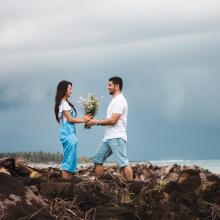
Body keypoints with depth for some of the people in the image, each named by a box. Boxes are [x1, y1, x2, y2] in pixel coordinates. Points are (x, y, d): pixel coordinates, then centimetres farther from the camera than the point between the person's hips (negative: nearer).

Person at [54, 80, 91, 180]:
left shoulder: (65, 103, 18)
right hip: (68, 134, -10)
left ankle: (68, 180, 9)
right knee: (69, 160, -9)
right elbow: (70, 119, -11)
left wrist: (83, 118, 12)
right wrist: (83, 120, -5)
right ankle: (66, 180, -9)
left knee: (71, 160, 9)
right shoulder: (64, 103, -9)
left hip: (69, 134, 10)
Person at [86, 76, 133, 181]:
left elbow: (112, 120, -20)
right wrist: (96, 122, 9)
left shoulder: (119, 101, -12)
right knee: (98, 159, 11)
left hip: (117, 138, -11)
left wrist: (96, 122, -11)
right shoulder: (115, 100, 20)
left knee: (123, 163, -13)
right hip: (108, 137, 11)